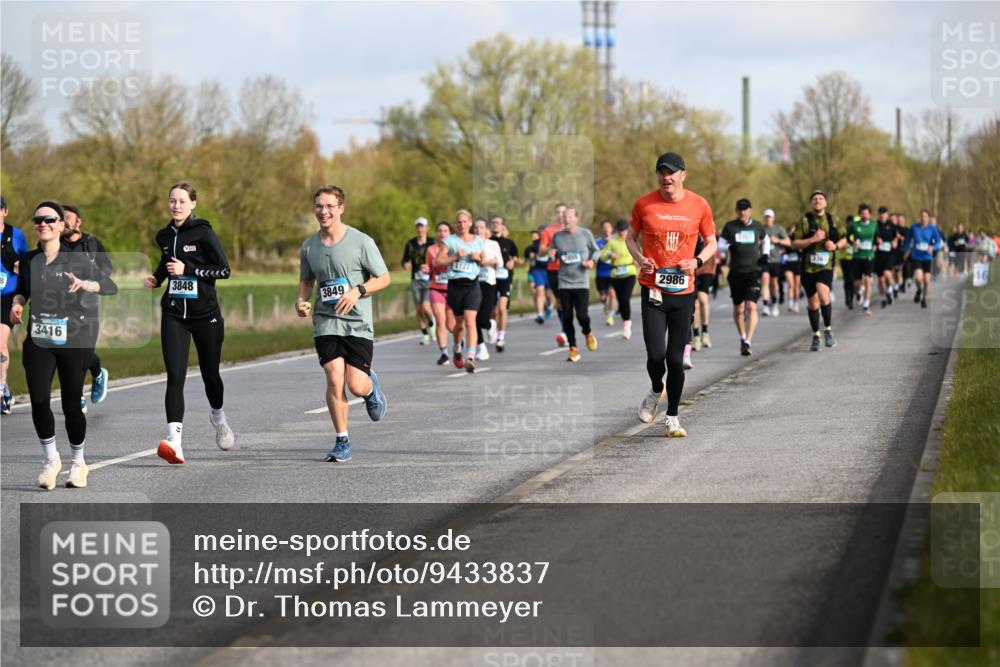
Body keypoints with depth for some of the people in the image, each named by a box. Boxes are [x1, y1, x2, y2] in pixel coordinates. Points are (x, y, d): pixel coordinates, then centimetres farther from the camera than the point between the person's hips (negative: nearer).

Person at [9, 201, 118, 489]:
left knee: (71, 404, 2)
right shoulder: (29, 260, 7)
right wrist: (17, 302, 2)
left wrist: (84, 284, -24)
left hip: (73, 340, -2)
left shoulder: (76, 259, -4)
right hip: (38, 341, 2)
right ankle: (51, 459, 11)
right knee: (38, 400, -11)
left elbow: (111, 286, -7)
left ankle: (78, 463, 23)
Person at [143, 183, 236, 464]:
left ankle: (218, 416, 44)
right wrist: (157, 278, 7)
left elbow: (224, 270, -11)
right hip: (173, 314, 3)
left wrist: (188, 269, -19)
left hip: (205, 313, -3)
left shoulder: (203, 233, -8)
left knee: (210, 374, 12)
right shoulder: (164, 236, 8)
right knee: (175, 377, -13)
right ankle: (174, 441, -22)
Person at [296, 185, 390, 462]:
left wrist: (357, 291, -16)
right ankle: (342, 442, 0)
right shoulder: (309, 246, 6)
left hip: (358, 323, -2)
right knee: (334, 379, -12)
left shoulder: (361, 242, -5)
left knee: (356, 386, -8)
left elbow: (384, 278, 0)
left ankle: (371, 387, 31)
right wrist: (301, 301, 1)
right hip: (325, 322, 2)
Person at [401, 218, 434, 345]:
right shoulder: (410, 244, 6)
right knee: (419, 310, 3)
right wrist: (406, 264, -11)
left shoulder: (432, 243, -3)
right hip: (416, 280, 3)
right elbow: (404, 260, 12)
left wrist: (429, 267, -21)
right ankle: (425, 335, 16)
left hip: (429, 279, -3)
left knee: (426, 307, -16)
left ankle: (431, 324, 14)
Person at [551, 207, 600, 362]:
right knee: (567, 318, -1)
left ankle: (588, 333, 23)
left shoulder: (585, 234, 0)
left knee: (582, 315, -12)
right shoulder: (557, 236, 4)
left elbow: (596, 250, 13)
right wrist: (552, 255, -10)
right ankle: (573, 349, 12)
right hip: (564, 283, 2)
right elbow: (553, 259, 13)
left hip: (582, 283, -2)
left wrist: (592, 260, -6)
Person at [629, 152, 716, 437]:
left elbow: (711, 243, 11)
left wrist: (697, 261, -9)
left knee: (676, 359, 2)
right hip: (653, 289, -1)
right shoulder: (643, 204, -1)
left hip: (684, 292, 1)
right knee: (656, 354, -11)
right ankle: (656, 391, 22)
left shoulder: (699, 205, 0)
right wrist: (640, 258, -8)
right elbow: (632, 237, 13)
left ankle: (672, 417, 16)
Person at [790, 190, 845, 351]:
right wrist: (813, 239, -17)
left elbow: (843, 239, 16)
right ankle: (816, 336, 26)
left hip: (826, 266, -1)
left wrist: (836, 246, -5)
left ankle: (828, 329, -7)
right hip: (808, 267, 1)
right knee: (813, 302, 8)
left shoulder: (832, 220, 5)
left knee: (823, 295, -24)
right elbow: (794, 244, -6)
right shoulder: (805, 221, -1)